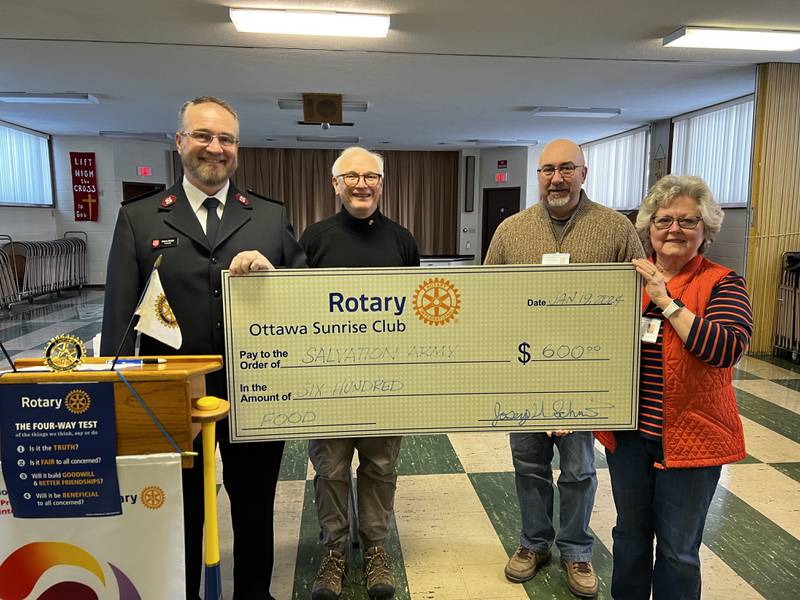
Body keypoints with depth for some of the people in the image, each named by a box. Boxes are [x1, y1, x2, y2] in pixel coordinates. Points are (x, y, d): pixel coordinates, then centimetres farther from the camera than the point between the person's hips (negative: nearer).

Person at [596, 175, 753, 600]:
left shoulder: (722, 284, -6)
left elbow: (727, 349, -22)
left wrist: (665, 300, -23)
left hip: (689, 435, -3)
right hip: (628, 432, 3)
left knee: (678, 548, 12)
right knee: (630, 534, 20)